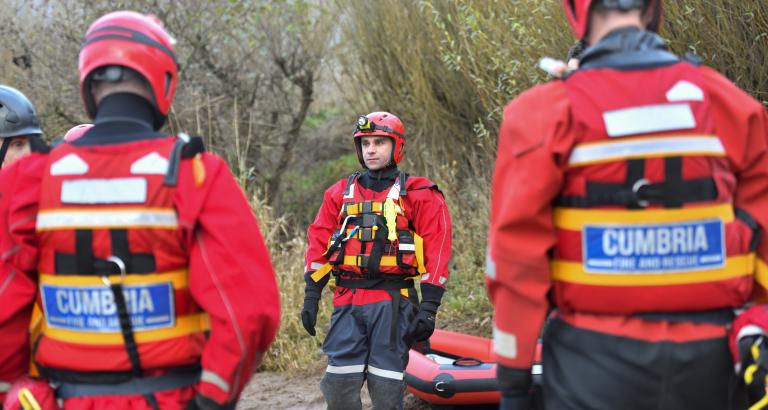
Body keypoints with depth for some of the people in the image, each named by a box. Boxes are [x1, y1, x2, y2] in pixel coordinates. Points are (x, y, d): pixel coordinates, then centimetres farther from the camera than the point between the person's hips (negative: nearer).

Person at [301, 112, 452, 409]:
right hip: (347, 301, 3)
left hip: (392, 303, -3)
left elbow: (437, 249, -2)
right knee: (339, 385, -1)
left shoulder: (418, 194, 3)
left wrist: (428, 307, -8)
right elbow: (319, 244, 14)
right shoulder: (341, 193, 14)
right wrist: (311, 297, 7)